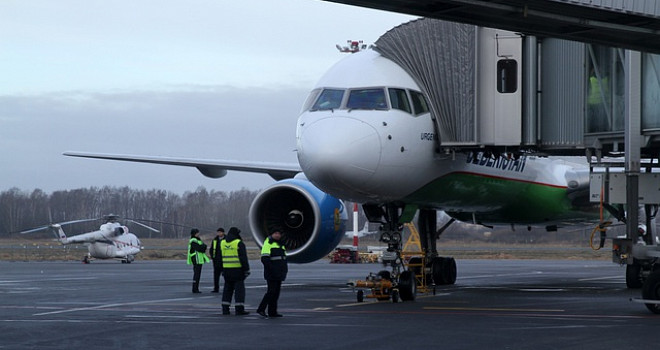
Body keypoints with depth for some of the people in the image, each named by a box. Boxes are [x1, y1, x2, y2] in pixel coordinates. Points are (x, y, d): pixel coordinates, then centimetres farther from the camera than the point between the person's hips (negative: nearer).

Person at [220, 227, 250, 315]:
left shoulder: (222, 243, 10)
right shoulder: (239, 243, -8)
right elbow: (243, 258, -12)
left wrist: (222, 270, 17)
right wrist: (247, 270, -9)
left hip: (227, 270, 6)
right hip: (237, 269, -6)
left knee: (227, 289, 12)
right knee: (239, 288, -3)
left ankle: (225, 309, 10)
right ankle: (239, 309, -7)